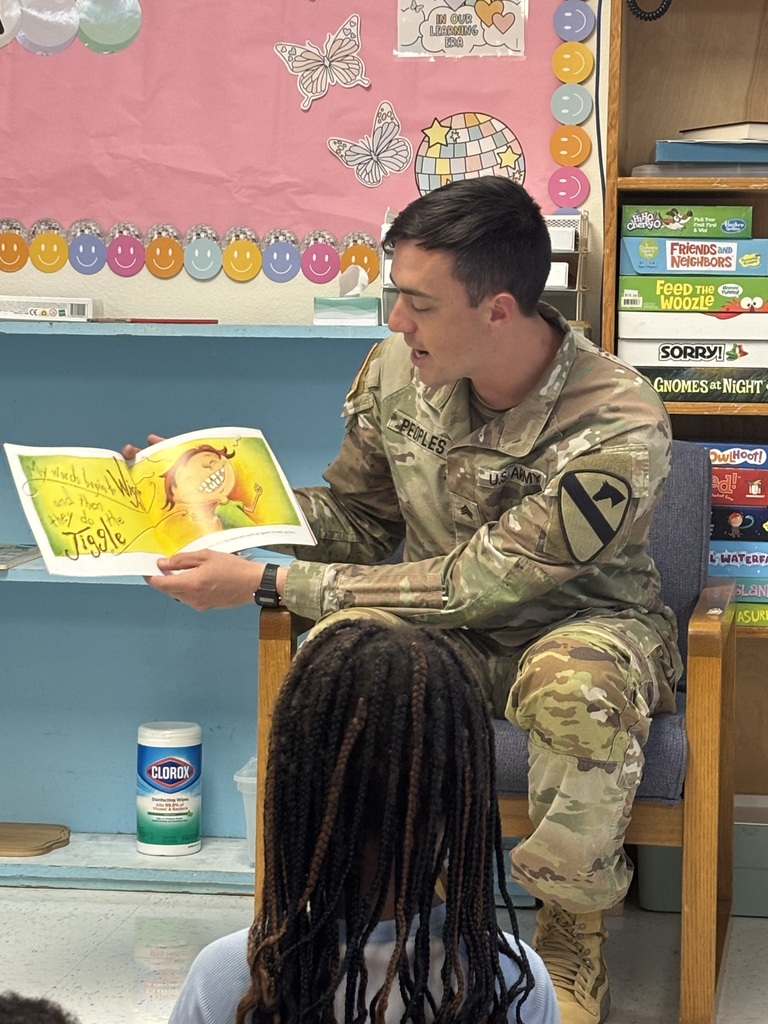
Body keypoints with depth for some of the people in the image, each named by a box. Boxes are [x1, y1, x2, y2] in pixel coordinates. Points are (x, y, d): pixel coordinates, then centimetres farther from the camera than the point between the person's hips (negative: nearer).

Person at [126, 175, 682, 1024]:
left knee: (577, 688, -40)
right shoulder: (397, 370, -10)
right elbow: (356, 514, 8)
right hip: (445, 628, 4)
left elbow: (470, 584, -27)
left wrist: (267, 584, -26)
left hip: (583, 619, -3)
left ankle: (572, 935, -15)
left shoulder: (618, 429, -28)